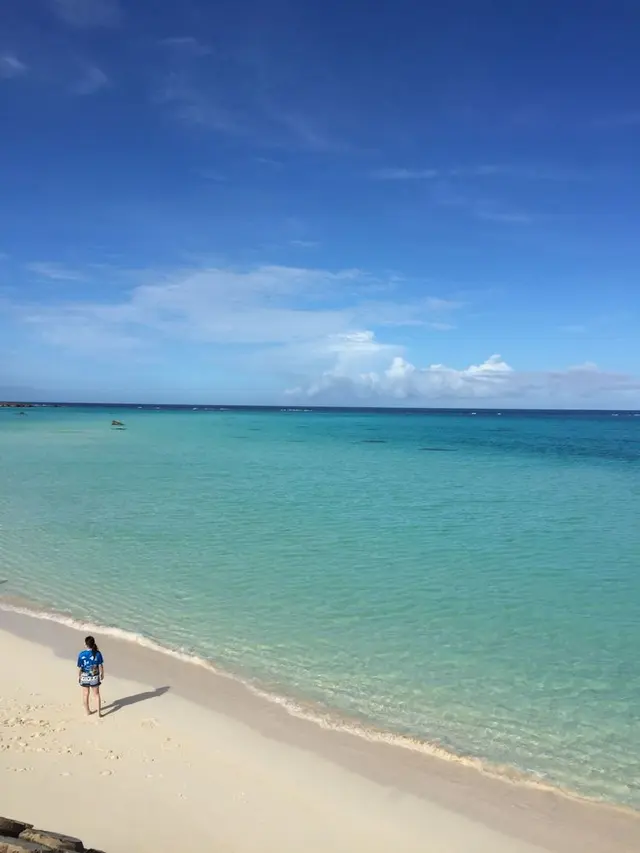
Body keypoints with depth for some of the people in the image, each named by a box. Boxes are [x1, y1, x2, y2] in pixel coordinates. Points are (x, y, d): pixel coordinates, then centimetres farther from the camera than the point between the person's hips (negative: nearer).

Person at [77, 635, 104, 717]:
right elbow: (101, 666, -10)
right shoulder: (98, 653, -18)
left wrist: (79, 676, 4)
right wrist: (102, 674, 7)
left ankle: (87, 711, 36)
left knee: (85, 695, 21)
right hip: (95, 677, 1)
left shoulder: (81, 654, -21)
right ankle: (99, 712, 21)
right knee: (96, 694, 18)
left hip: (85, 677, -1)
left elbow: (80, 667, -13)